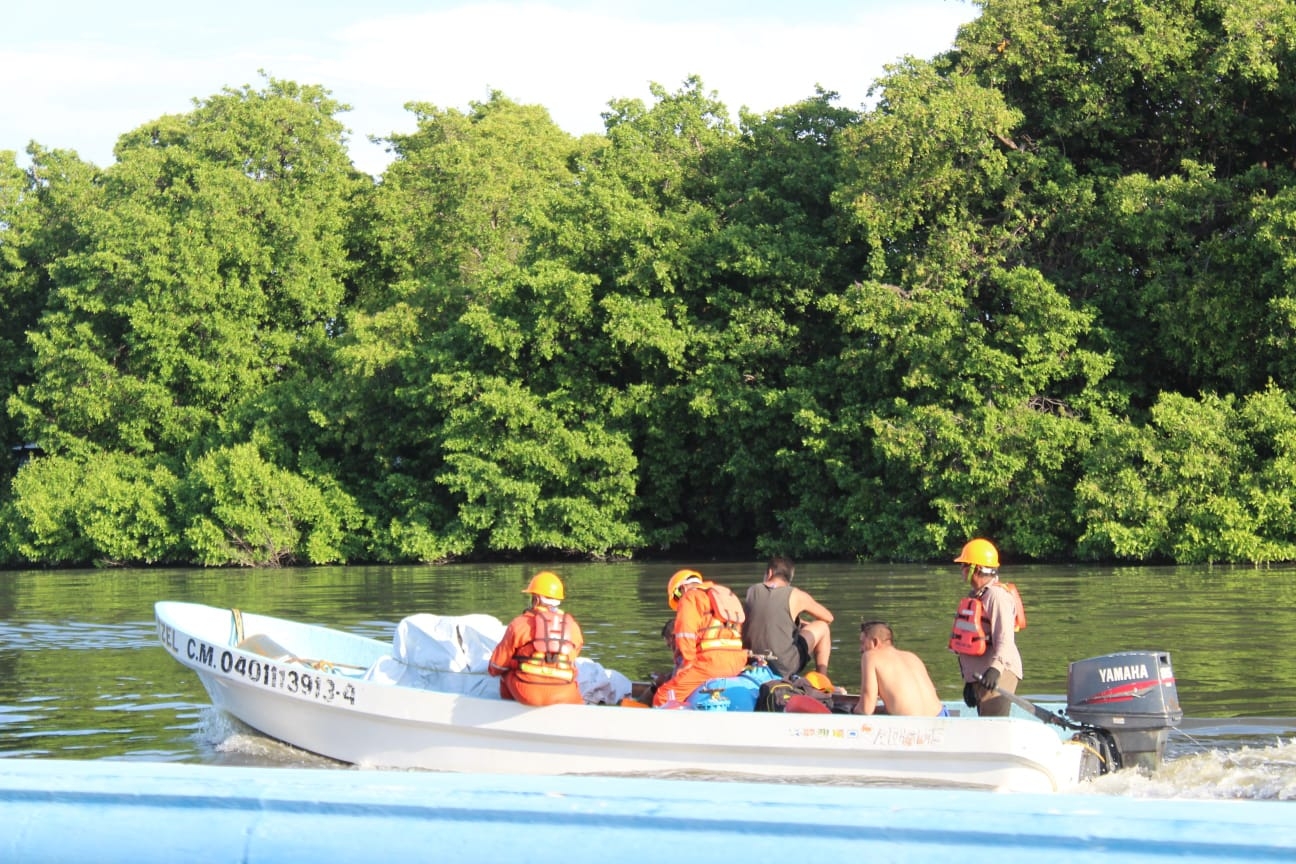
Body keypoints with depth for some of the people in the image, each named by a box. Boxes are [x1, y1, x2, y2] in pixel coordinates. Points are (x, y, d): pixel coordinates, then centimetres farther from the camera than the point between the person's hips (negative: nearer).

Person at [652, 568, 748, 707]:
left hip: (712, 660, -8)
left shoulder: (689, 598, 6)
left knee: (663, 698, -7)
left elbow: (685, 634, -8)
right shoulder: (726, 595, 31)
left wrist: (687, 663, 0)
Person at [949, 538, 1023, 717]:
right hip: (977, 676, 10)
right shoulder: (973, 595, 19)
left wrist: (995, 668, -38)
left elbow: (1005, 639, -24)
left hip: (998, 676, -10)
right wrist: (968, 681, 22)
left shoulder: (997, 596, -13)